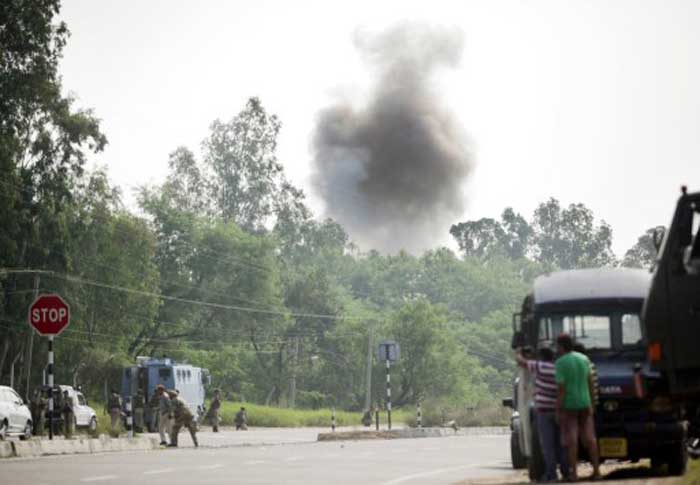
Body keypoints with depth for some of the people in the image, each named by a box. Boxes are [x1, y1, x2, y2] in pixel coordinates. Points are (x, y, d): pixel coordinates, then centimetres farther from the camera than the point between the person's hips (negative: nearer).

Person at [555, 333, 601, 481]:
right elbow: (590, 383, 7)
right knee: (589, 437, 8)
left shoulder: (560, 363, -12)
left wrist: (558, 410, -13)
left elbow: (561, 389, -16)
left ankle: (573, 473, -1)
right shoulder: (584, 359, 5)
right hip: (585, 403, 5)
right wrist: (591, 404, 15)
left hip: (568, 405, -5)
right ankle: (596, 471, 7)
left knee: (571, 439, -1)